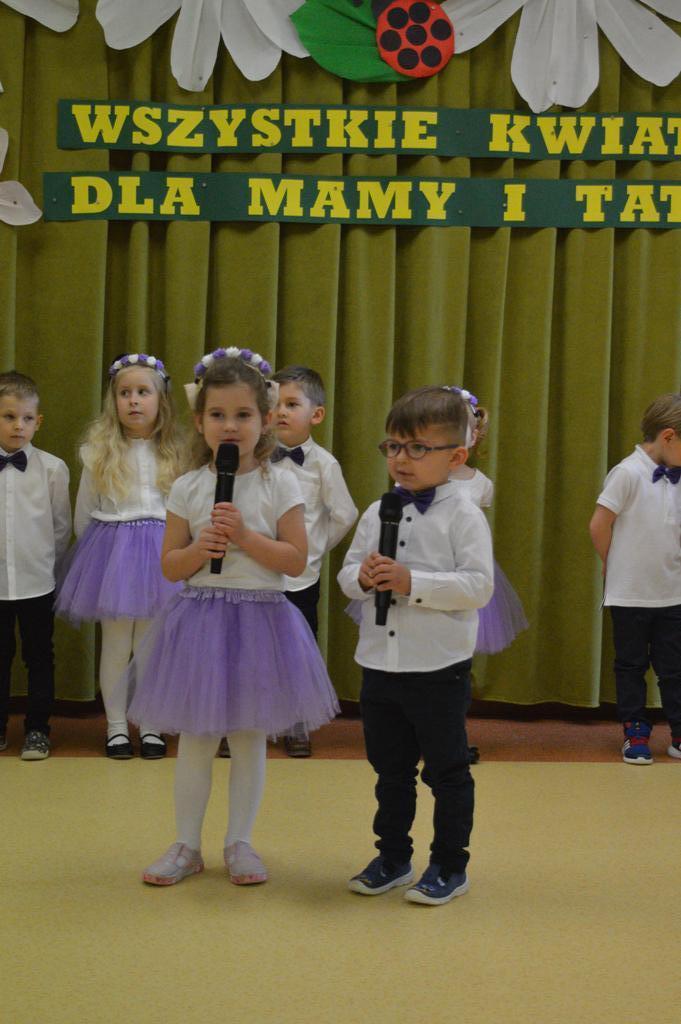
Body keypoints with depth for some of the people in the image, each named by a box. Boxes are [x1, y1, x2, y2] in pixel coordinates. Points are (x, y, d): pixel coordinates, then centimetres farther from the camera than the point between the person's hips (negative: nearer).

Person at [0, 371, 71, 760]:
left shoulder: (53, 469, -6)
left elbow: (62, 526, 4)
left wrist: (47, 562, 10)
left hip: (37, 582, -1)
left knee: (40, 658, 9)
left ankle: (38, 729, 21)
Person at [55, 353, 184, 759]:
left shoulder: (173, 453, 2)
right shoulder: (99, 452, 0)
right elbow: (83, 514, 8)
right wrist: (102, 549, 11)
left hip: (159, 555, 1)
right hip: (111, 553, 0)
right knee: (116, 644, 6)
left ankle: (151, 726, 18)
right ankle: (116, 726, 18)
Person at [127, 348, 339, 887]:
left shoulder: (280, 484, -3)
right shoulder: (188, 488, 1)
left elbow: (297, 560, -8)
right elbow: (169, 565, 4)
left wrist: (245, 536, -17)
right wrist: (200, 549, -15)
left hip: (260, 618, -1)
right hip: (200, 617, 1)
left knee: (251, 738, 9)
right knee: (196, 738, 7)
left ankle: (239, 843, 24)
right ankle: (187, 846, 21)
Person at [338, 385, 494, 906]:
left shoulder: (464, 516, -10)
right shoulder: (376, 513, 7)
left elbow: (478, 586, -18)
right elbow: (347, 573, 10)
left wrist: (412, 582, -24)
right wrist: (362, 577, -13)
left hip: (439, 668, -5)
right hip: (380, 664, 6)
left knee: (447, 771, 7)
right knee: (391, 770, 18)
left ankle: (450, 866, 21)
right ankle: (393, 858, 33)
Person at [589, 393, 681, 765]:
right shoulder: (629, 473, -14)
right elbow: (599, 525, -12)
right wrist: (614, 565, 0)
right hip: (631, 593, -5)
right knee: (631, 665, 8)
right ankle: (635, 734, 18)